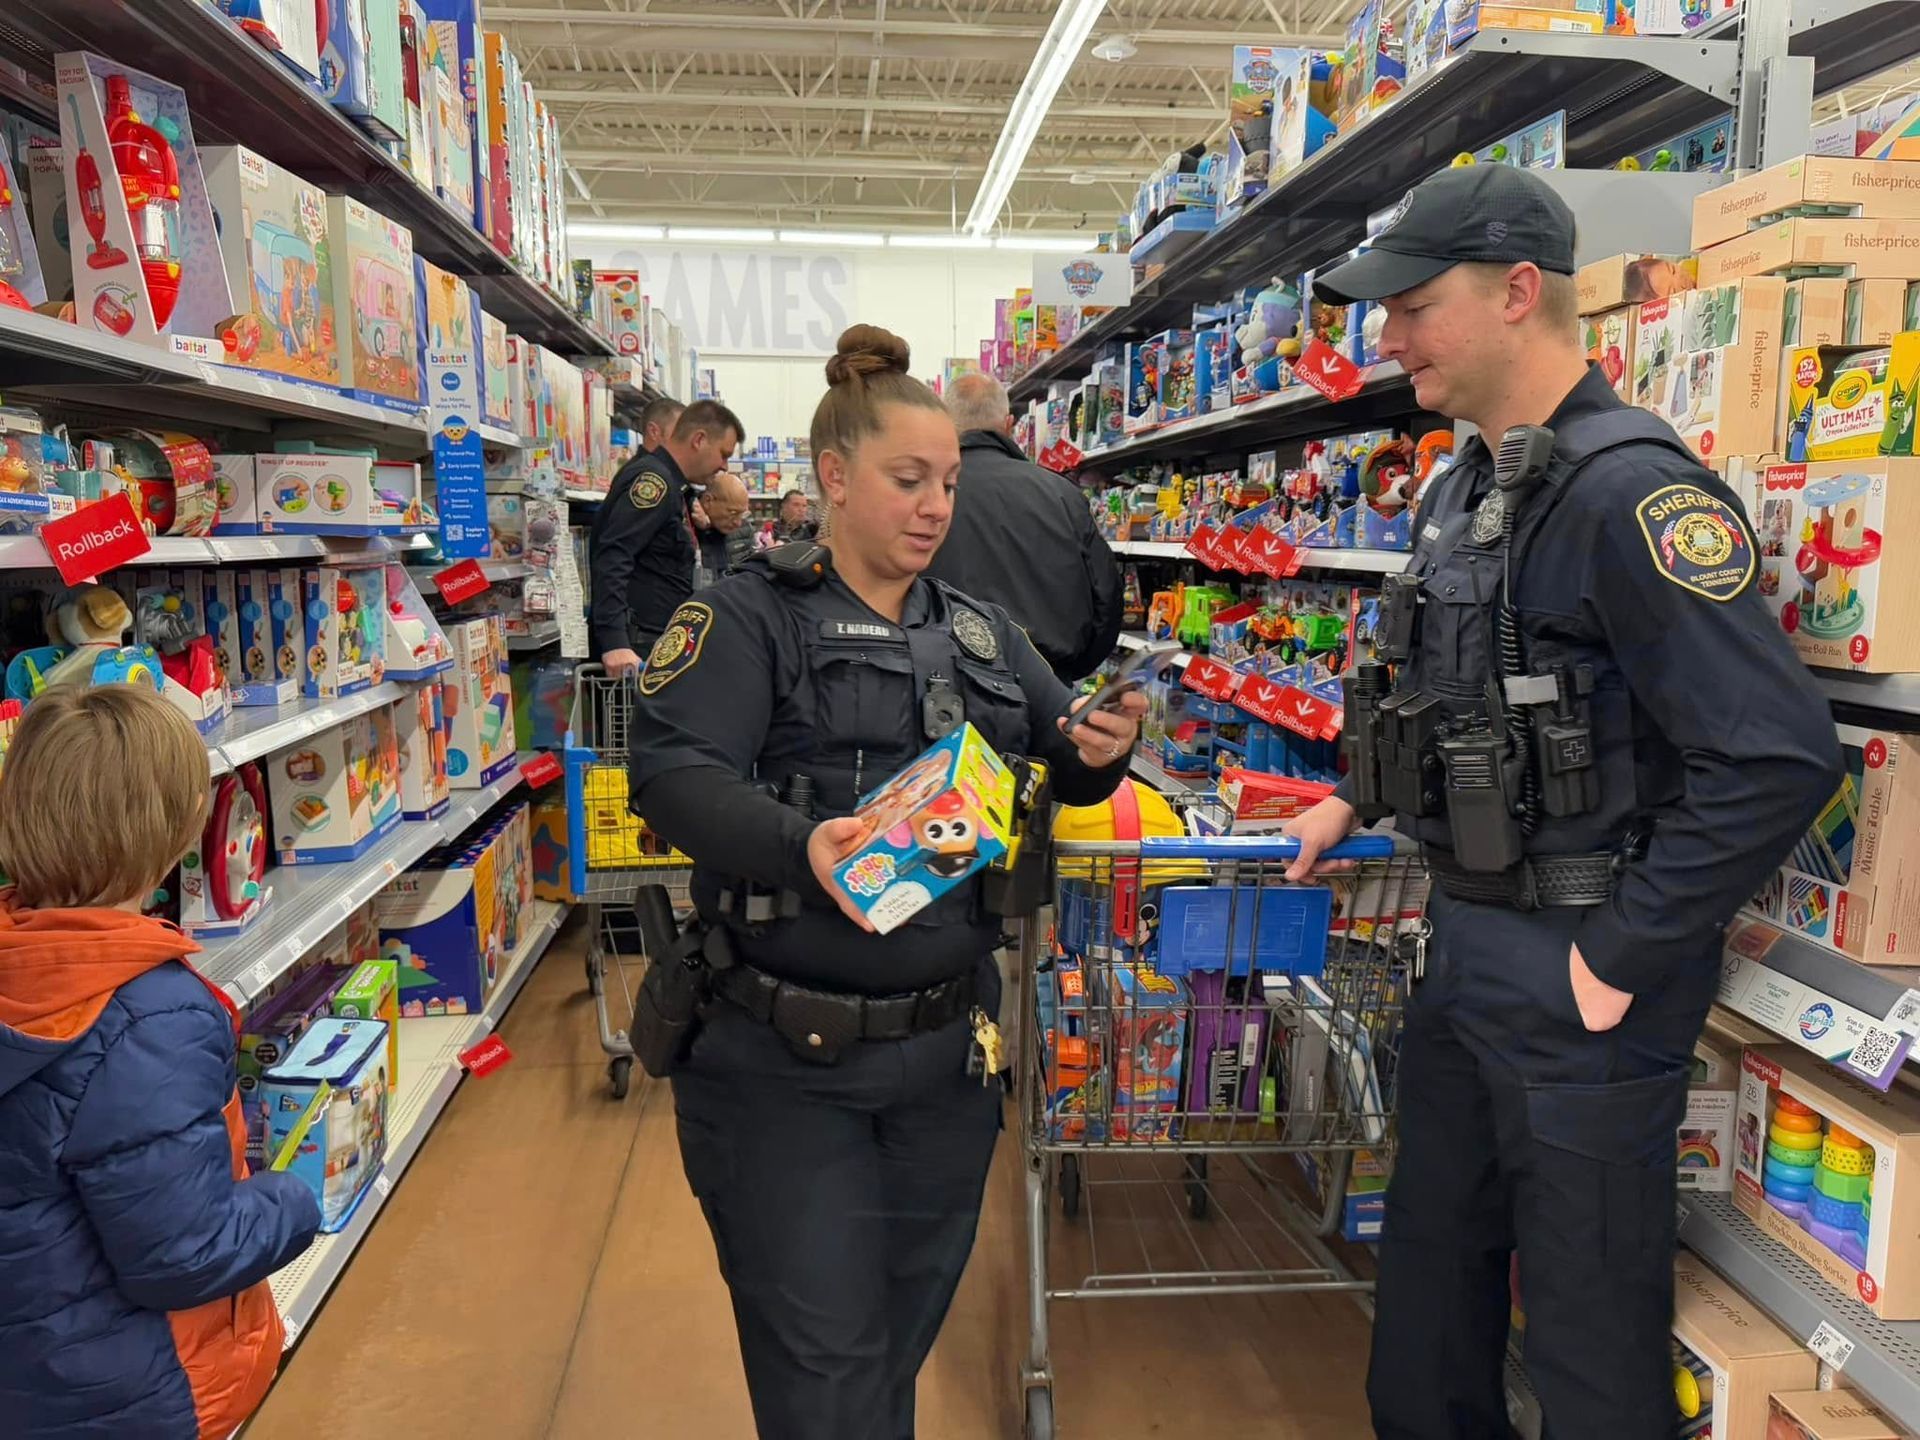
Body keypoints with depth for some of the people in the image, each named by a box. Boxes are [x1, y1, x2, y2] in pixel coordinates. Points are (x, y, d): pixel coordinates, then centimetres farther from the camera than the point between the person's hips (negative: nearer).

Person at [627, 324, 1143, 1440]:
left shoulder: (983, 633, 12)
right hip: (786, 1060, -5)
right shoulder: (752, 618, -6)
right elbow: (675, 771, -20)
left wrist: (1102, 752, -10)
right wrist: (800, 845, -38)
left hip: (948, 1052, 6)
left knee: (908, 1329, 22)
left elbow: (1067, 767, 13)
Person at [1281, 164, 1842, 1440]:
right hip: (1465, 944, 9)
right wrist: (1355, 802, 15)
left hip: (1577, 979, -8)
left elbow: (1777, 758, -26)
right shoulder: (1465, 491, 8)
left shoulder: (1627, 490, -21)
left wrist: (1621, 962, -21)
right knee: (1430, 1285, 23)